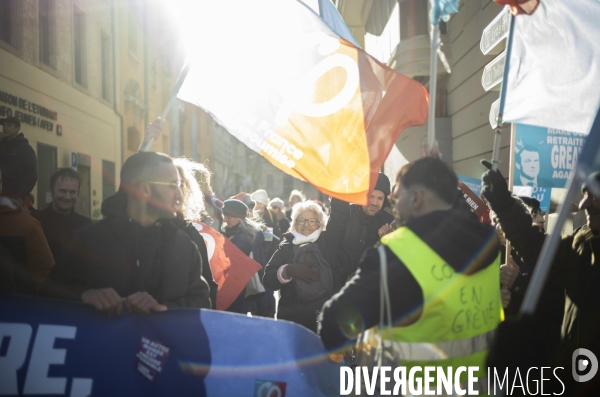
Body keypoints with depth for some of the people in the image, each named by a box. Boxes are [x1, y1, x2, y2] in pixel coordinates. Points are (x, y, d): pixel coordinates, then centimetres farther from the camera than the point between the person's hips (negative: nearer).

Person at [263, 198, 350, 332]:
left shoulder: (328, 241, 7)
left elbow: (341, 213, -4)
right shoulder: (286, 247, 9)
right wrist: (288, 270, -14)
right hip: (293, 317, 1)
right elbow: (268, 280, 1)